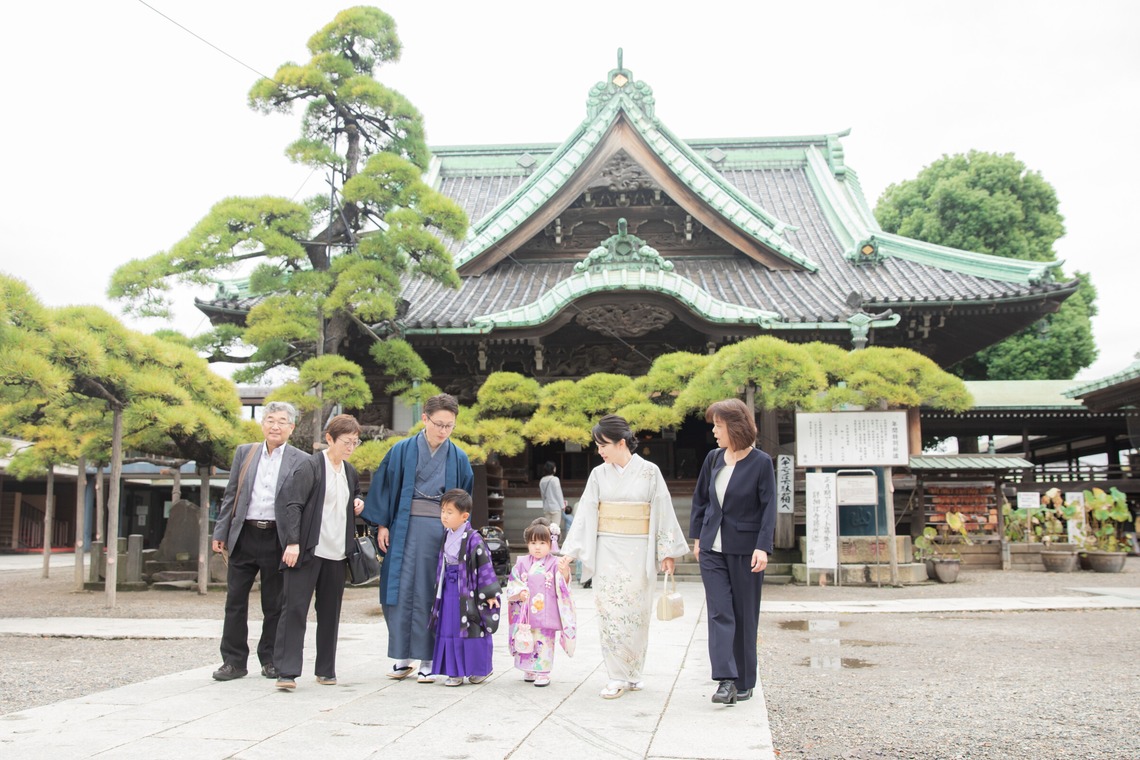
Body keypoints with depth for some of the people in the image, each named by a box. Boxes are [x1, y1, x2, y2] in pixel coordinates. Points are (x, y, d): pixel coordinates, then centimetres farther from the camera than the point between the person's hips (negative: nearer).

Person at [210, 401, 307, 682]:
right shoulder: (244, 452, 9)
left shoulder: (300, 461, 0)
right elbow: (230, 496, 11)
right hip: (244, 536, 3)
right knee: (235, 600, 6)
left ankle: (270, 659, 19)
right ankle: (234, 661, 15)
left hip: (277, 539, -2)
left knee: (274, 604, 6)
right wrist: (220, 533, 6)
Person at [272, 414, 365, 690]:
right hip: (307, 550, -6)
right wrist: (292, 542, -19)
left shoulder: (350, 473, 15)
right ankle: (287, 671, -2)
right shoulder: (310, 466, -7)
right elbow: (290, 503, -13)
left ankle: (326, 669, 20)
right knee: (295, 608, -5)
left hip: (336, 553, 6)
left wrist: (357, 507, 8)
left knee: (330, 612, 11)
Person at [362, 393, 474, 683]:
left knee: (431, 596, 2)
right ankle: (402, 657, 11)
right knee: (401, 591, 0)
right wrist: (382, 525, 0)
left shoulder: (459, 458, 5)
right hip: (405, 528, 0)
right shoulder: (402, 451, 2)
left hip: (442, 531, 0)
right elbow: (384, 486, 5)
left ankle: (426, 659, 11)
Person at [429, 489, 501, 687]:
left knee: (472, 630, 1)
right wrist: (439, 591, 22)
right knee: (449, 630, 6)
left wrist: (490, 593, -14)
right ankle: (455, 672, 13)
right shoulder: (447, 537, 8)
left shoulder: (473, 538, -15)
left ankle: (479, 669, 16)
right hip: (449, 592, 7)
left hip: (468, 592, -7)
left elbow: (485, 564, -14)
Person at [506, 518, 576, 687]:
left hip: (546, 614, -2)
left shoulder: (554, 564, -2)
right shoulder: (522, 563, 3)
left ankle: (543, 673, 11)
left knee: (545, 642, 1)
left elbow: (562, 587, -8)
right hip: (526, 613, 2)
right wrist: (520, 593, -15)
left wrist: (565, 573, -27)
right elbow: (512, 585, 4)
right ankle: (529, 670, 27)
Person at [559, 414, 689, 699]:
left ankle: (634, 673, 19)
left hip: (639, 551, -2)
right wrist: (570, 550, -2)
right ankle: (617, 677, 5)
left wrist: (667, 551, -2)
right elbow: (586, 513, 3)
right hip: (608, 551, 2)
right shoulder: (599, 474, 4)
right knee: (610, 611, -2)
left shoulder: (649, 471, -2)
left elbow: (663, 512, -1)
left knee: (636, 611, 4)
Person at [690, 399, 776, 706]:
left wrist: (762, 548, -18)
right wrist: (697, 536, 14)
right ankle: (726, 680, -8)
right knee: (719, 612, -6)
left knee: (745, 616, 6)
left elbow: (769, 508, -10)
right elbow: (700, 498, 15)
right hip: (712, 548, 4)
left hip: (745, 550, -4)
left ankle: (745, 682, 18)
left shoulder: (761, 462, -9)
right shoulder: (713, 458, 5)